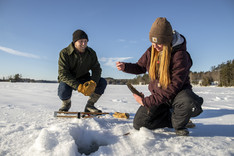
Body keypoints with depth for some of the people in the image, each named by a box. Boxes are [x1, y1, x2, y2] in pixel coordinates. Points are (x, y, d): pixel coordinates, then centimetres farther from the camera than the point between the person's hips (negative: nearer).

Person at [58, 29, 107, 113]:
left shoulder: (91, 53, -6)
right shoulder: (64, 53, -17)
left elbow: (97, 69, -8)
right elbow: (63, 74, -24)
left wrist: (93, 82, -32)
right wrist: (78, 86, -38)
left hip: (83, 79, 3)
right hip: (68, 81, -3)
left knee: (102, 82, -19)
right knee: (64, 91, -36)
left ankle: (89, 106, -1)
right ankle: (66, 103, 4)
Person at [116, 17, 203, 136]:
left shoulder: (180, 55, -23)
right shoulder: (151, 51, -5)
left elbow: (174, 87, -27)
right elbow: (140, 67, 10)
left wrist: (147, 101, -28)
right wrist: (125, 67, -14)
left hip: (178, 92, -4)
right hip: (157, 93, 4)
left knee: (189, 102, -40)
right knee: (139, 124, -8)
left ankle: (179, 124, -5)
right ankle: (172, 118, 10)